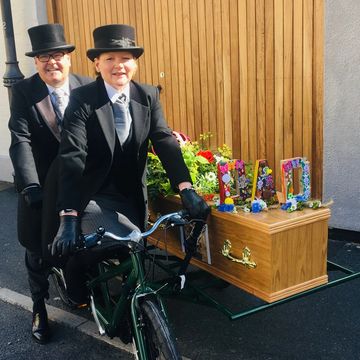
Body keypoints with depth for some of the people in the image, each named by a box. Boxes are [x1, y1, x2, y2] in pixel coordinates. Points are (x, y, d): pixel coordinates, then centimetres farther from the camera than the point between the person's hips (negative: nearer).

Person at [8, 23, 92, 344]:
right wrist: (31, 187, -29)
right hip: (41, 188, -1)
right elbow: (21, 141, -18)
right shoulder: (23, 92, -10)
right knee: (38, 254, 12)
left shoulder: (87, 88, -5)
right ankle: (39, 307, 36)